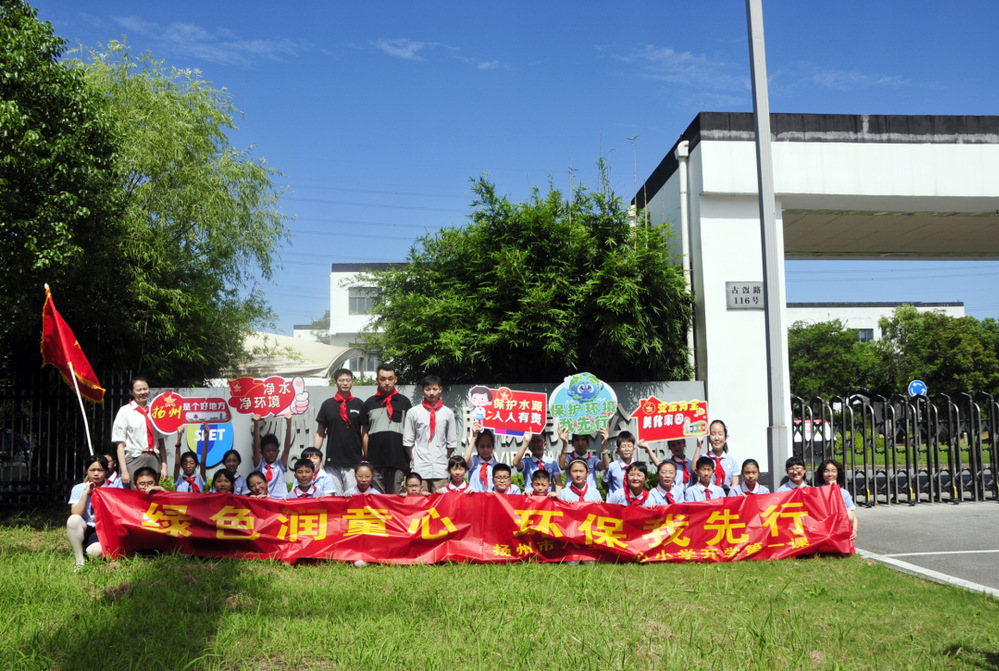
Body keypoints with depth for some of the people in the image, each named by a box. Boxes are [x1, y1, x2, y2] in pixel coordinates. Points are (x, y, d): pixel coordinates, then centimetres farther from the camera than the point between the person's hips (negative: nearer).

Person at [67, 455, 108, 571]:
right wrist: (86, 493, -11)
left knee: (95, 551, -35)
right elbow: (76, 514, -7)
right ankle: (79, 561, -21)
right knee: (73, 520, -33)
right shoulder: (79, 489, 7)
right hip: (84, 530, 2)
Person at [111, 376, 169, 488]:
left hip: (154, 459, 3)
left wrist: (164, 465, 5)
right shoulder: (125, 411, 2)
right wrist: (124, 471, -10)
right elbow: (120, 445, -2)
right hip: (134, 460, -3)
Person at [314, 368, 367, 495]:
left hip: (354, 461, 0)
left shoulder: (359, 405, 9)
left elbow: (365, 433, 9)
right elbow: (320, 433, 10)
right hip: (332, 462, 1)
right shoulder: (327, 405, 10)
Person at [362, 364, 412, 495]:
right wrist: (366, 458, 4)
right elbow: (365, 433, 12)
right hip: (375, 461, 1)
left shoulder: (404, 402, 11)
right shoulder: (369, 403, 13)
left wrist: (410, 459, 4)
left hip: (398, 460, -1)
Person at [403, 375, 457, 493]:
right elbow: (407, 441, 7)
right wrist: (415, 460, 3)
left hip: (440, 470, 1)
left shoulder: (448, 413, 9)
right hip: (419, 469, -1)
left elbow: (452, 443, 11)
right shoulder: (413, 412, 5)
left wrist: (443, 459, 5)